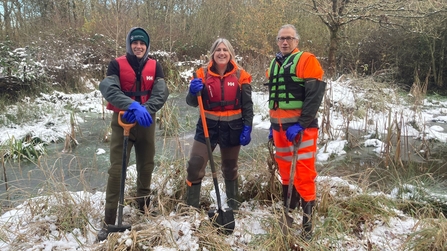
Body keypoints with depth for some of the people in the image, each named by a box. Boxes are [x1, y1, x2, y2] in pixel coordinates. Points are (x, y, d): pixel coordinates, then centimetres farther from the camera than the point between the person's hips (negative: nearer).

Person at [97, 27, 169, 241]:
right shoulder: (117, 64, -7)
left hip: (146, 123, 3)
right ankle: (109, 221, 3)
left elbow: (161, 93, -12)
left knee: (146, 166, 16)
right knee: (116, 169, -5)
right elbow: (108, 89, -23)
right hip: (122, 122, -3)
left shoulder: (154, 66, 1)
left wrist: (145, 109, -30)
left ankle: (144, 207, 39)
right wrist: (133, 106, -39)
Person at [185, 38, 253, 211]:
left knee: (230, 169, 16)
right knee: (194, 166, -7)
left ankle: (234, 205, 35)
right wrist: (193, 92, -23)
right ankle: (191, 208, 8)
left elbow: (247, 105, 1)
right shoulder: (202, 74, -2)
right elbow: (192, 103, -2)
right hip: (208, 126, 0)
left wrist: (247, 128, -8)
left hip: (232, 128, 0)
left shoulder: (240, 75, -2)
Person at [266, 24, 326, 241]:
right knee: (286, 172, 15)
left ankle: (307, 224, 7)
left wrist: (300, 124, -22)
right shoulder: (274, 65, 16)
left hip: (300, 127, -7)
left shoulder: (306, 60, -6)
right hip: (280, 127, 7)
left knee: (303, 175, -4)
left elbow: (315, 95, -15)